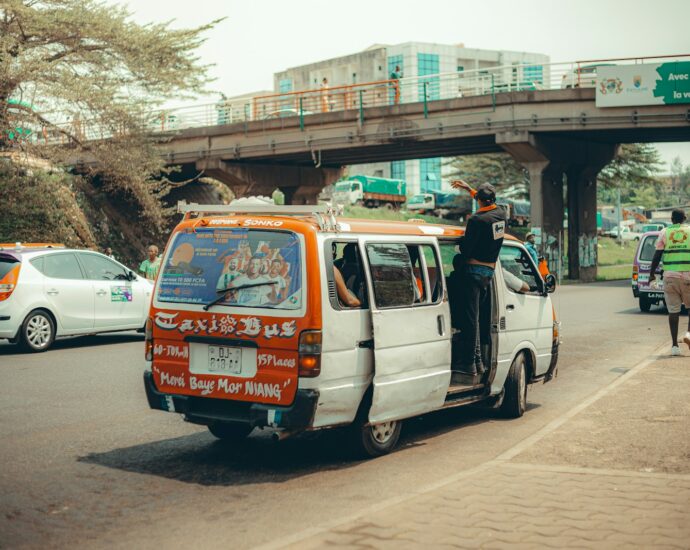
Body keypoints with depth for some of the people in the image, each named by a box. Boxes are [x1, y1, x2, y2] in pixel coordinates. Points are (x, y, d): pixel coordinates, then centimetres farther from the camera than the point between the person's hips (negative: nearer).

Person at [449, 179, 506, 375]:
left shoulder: (477, 219, -17)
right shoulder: (500, 214, 6)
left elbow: (466, 248, -15)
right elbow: (490, 204, 29)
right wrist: (468, 188, 33)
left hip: (474, 269, -7)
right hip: (490, 271, 7)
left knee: (469, 318, -4)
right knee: (474, 317, 15)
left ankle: (469, 363, -3)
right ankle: (478, 361, 16)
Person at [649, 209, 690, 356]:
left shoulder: (665, 233, 6)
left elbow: (657, 256, 2)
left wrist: (652, 274, 11)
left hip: (669, 276, 1)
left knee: (673, 311, 5)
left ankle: (674, 345, 3)